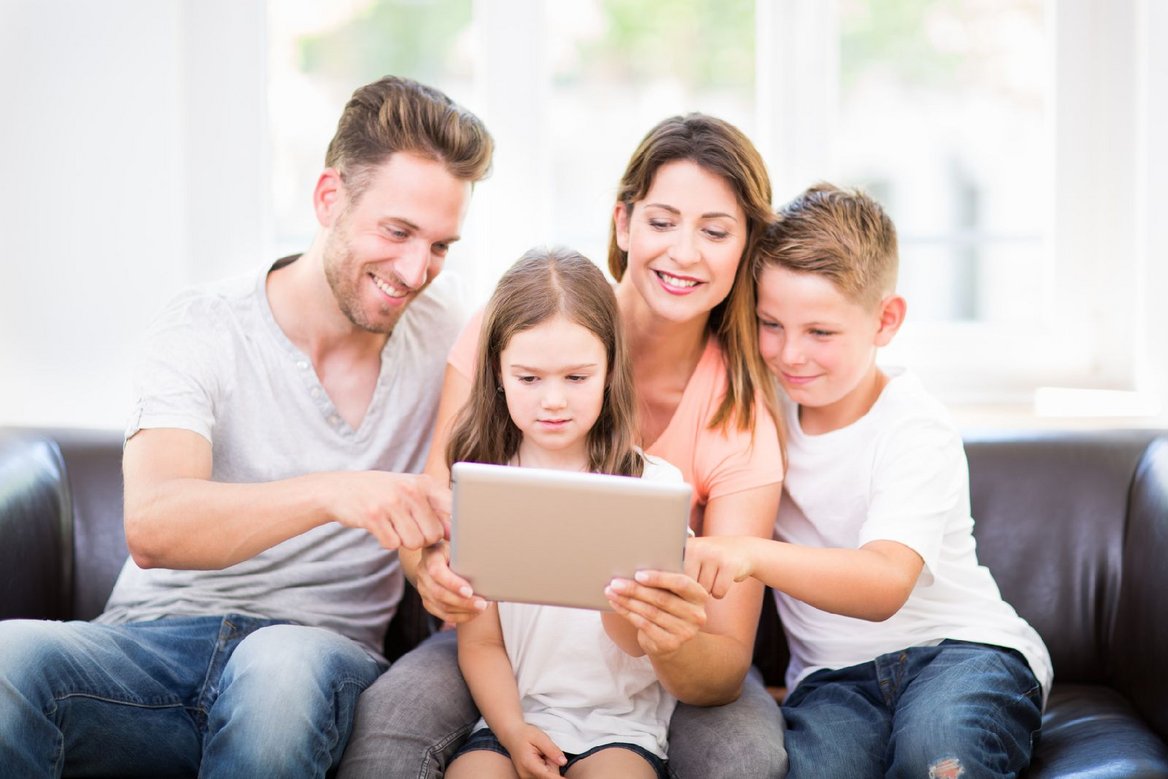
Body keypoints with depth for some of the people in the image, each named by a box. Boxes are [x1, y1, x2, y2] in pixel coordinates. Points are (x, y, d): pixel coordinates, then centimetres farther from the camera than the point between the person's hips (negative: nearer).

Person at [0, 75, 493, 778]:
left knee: (282, 665, -37)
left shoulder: (442, 330, 8)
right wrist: (333, 493, -36)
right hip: (157, 637, -1)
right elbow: (151, 525, -18)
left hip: (323, 647, 2)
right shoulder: (205, 326, -3)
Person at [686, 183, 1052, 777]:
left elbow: (887, 583, -30)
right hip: (833, 673, 2)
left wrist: (751, 555, -45)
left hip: (960, 646, -2)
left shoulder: (915, 431, -11)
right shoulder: (766, 407, 5)